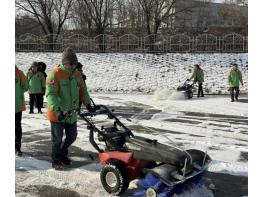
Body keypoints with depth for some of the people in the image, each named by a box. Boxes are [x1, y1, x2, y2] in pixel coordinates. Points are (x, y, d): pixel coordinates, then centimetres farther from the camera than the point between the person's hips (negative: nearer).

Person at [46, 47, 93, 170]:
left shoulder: (77, 74, 4)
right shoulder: (54, 74, -18)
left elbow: (83, 90, 13)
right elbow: (51, 94, -26)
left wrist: (88, 104, 3)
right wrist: (57, 110, -37)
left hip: (71, 114, 6)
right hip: (57, 114, -6)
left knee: (72, 137, 16)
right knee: (57, 139, 6)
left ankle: (63, 154, 39)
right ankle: (56, 161, 24)